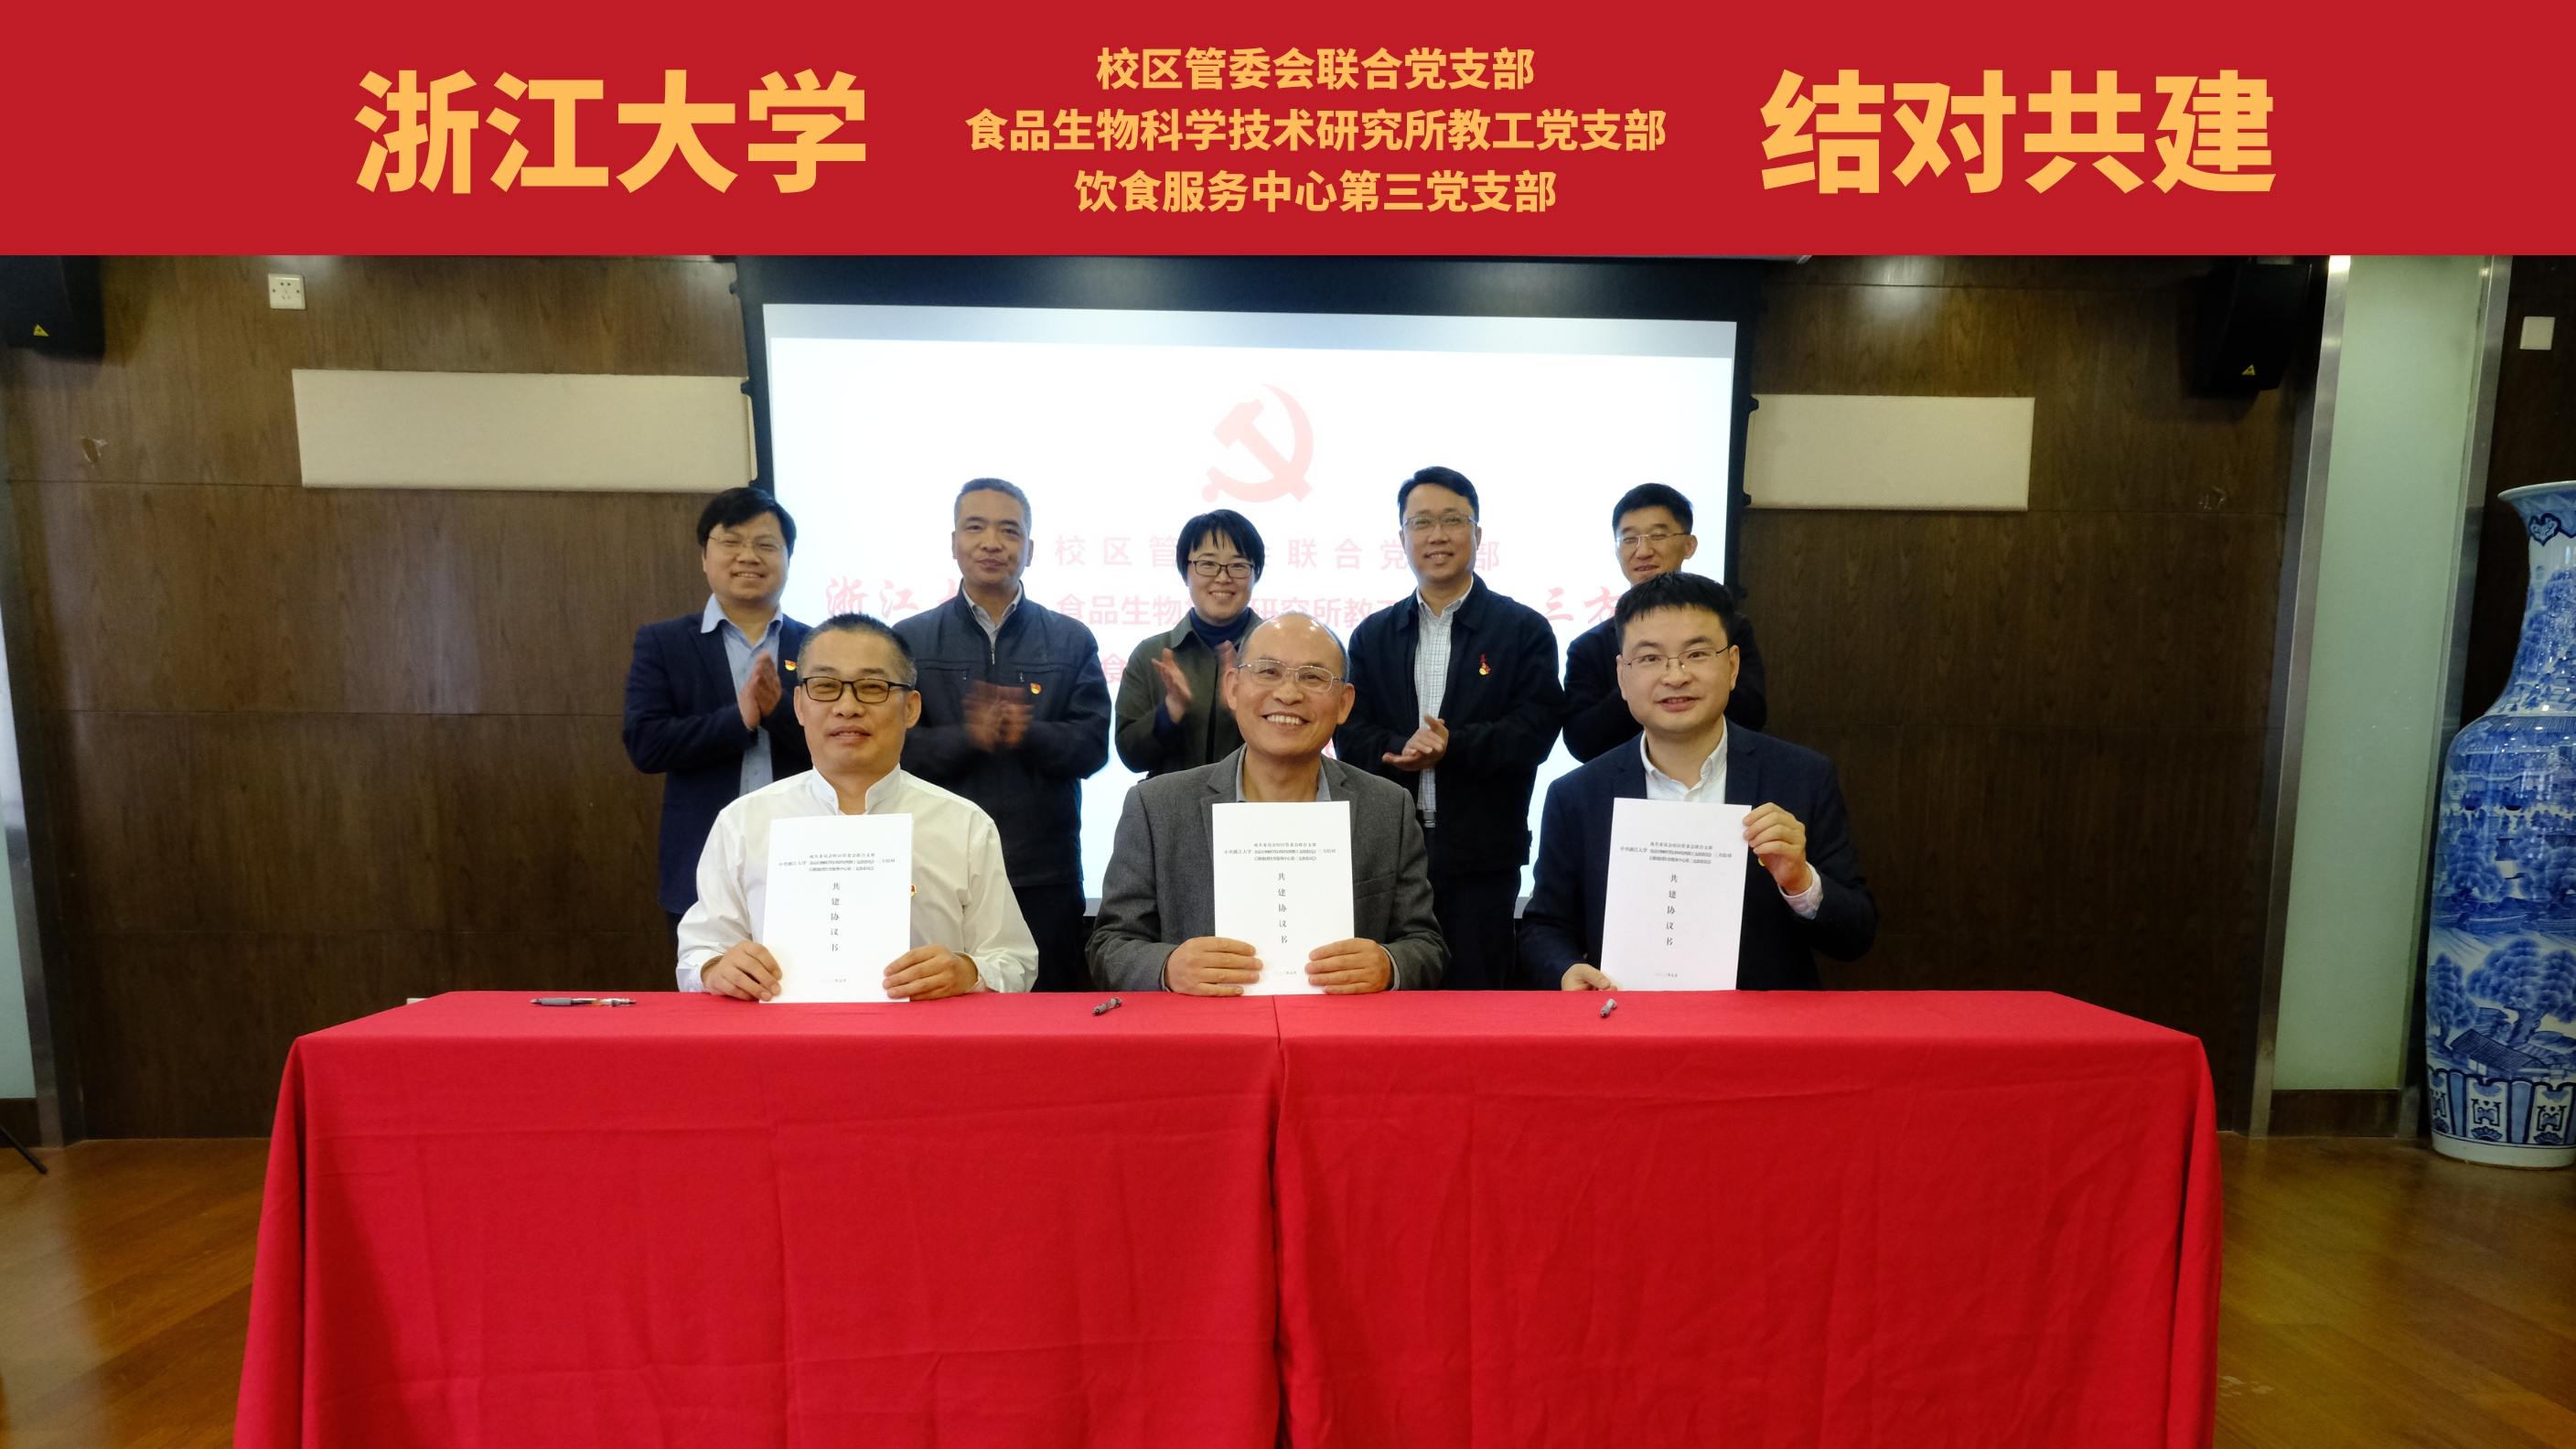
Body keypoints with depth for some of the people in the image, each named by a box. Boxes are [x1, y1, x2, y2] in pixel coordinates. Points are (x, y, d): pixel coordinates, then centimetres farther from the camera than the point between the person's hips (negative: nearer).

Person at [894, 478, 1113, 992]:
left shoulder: (1071, 641, 8)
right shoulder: (909, 640, 8)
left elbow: (1092, 746, -1)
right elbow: (892, 750, -2)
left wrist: (1025, 733, -19)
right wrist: (968, 737, -19)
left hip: (1044, 878, 0)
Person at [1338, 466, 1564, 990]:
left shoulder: (1524, 629, 4)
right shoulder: (1372, 635, 12)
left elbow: (1535, 730, -7)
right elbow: (1349, 735, 4)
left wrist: (1449, 747, -19)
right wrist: (1403, 750, -16)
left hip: (1483, 861, -2)